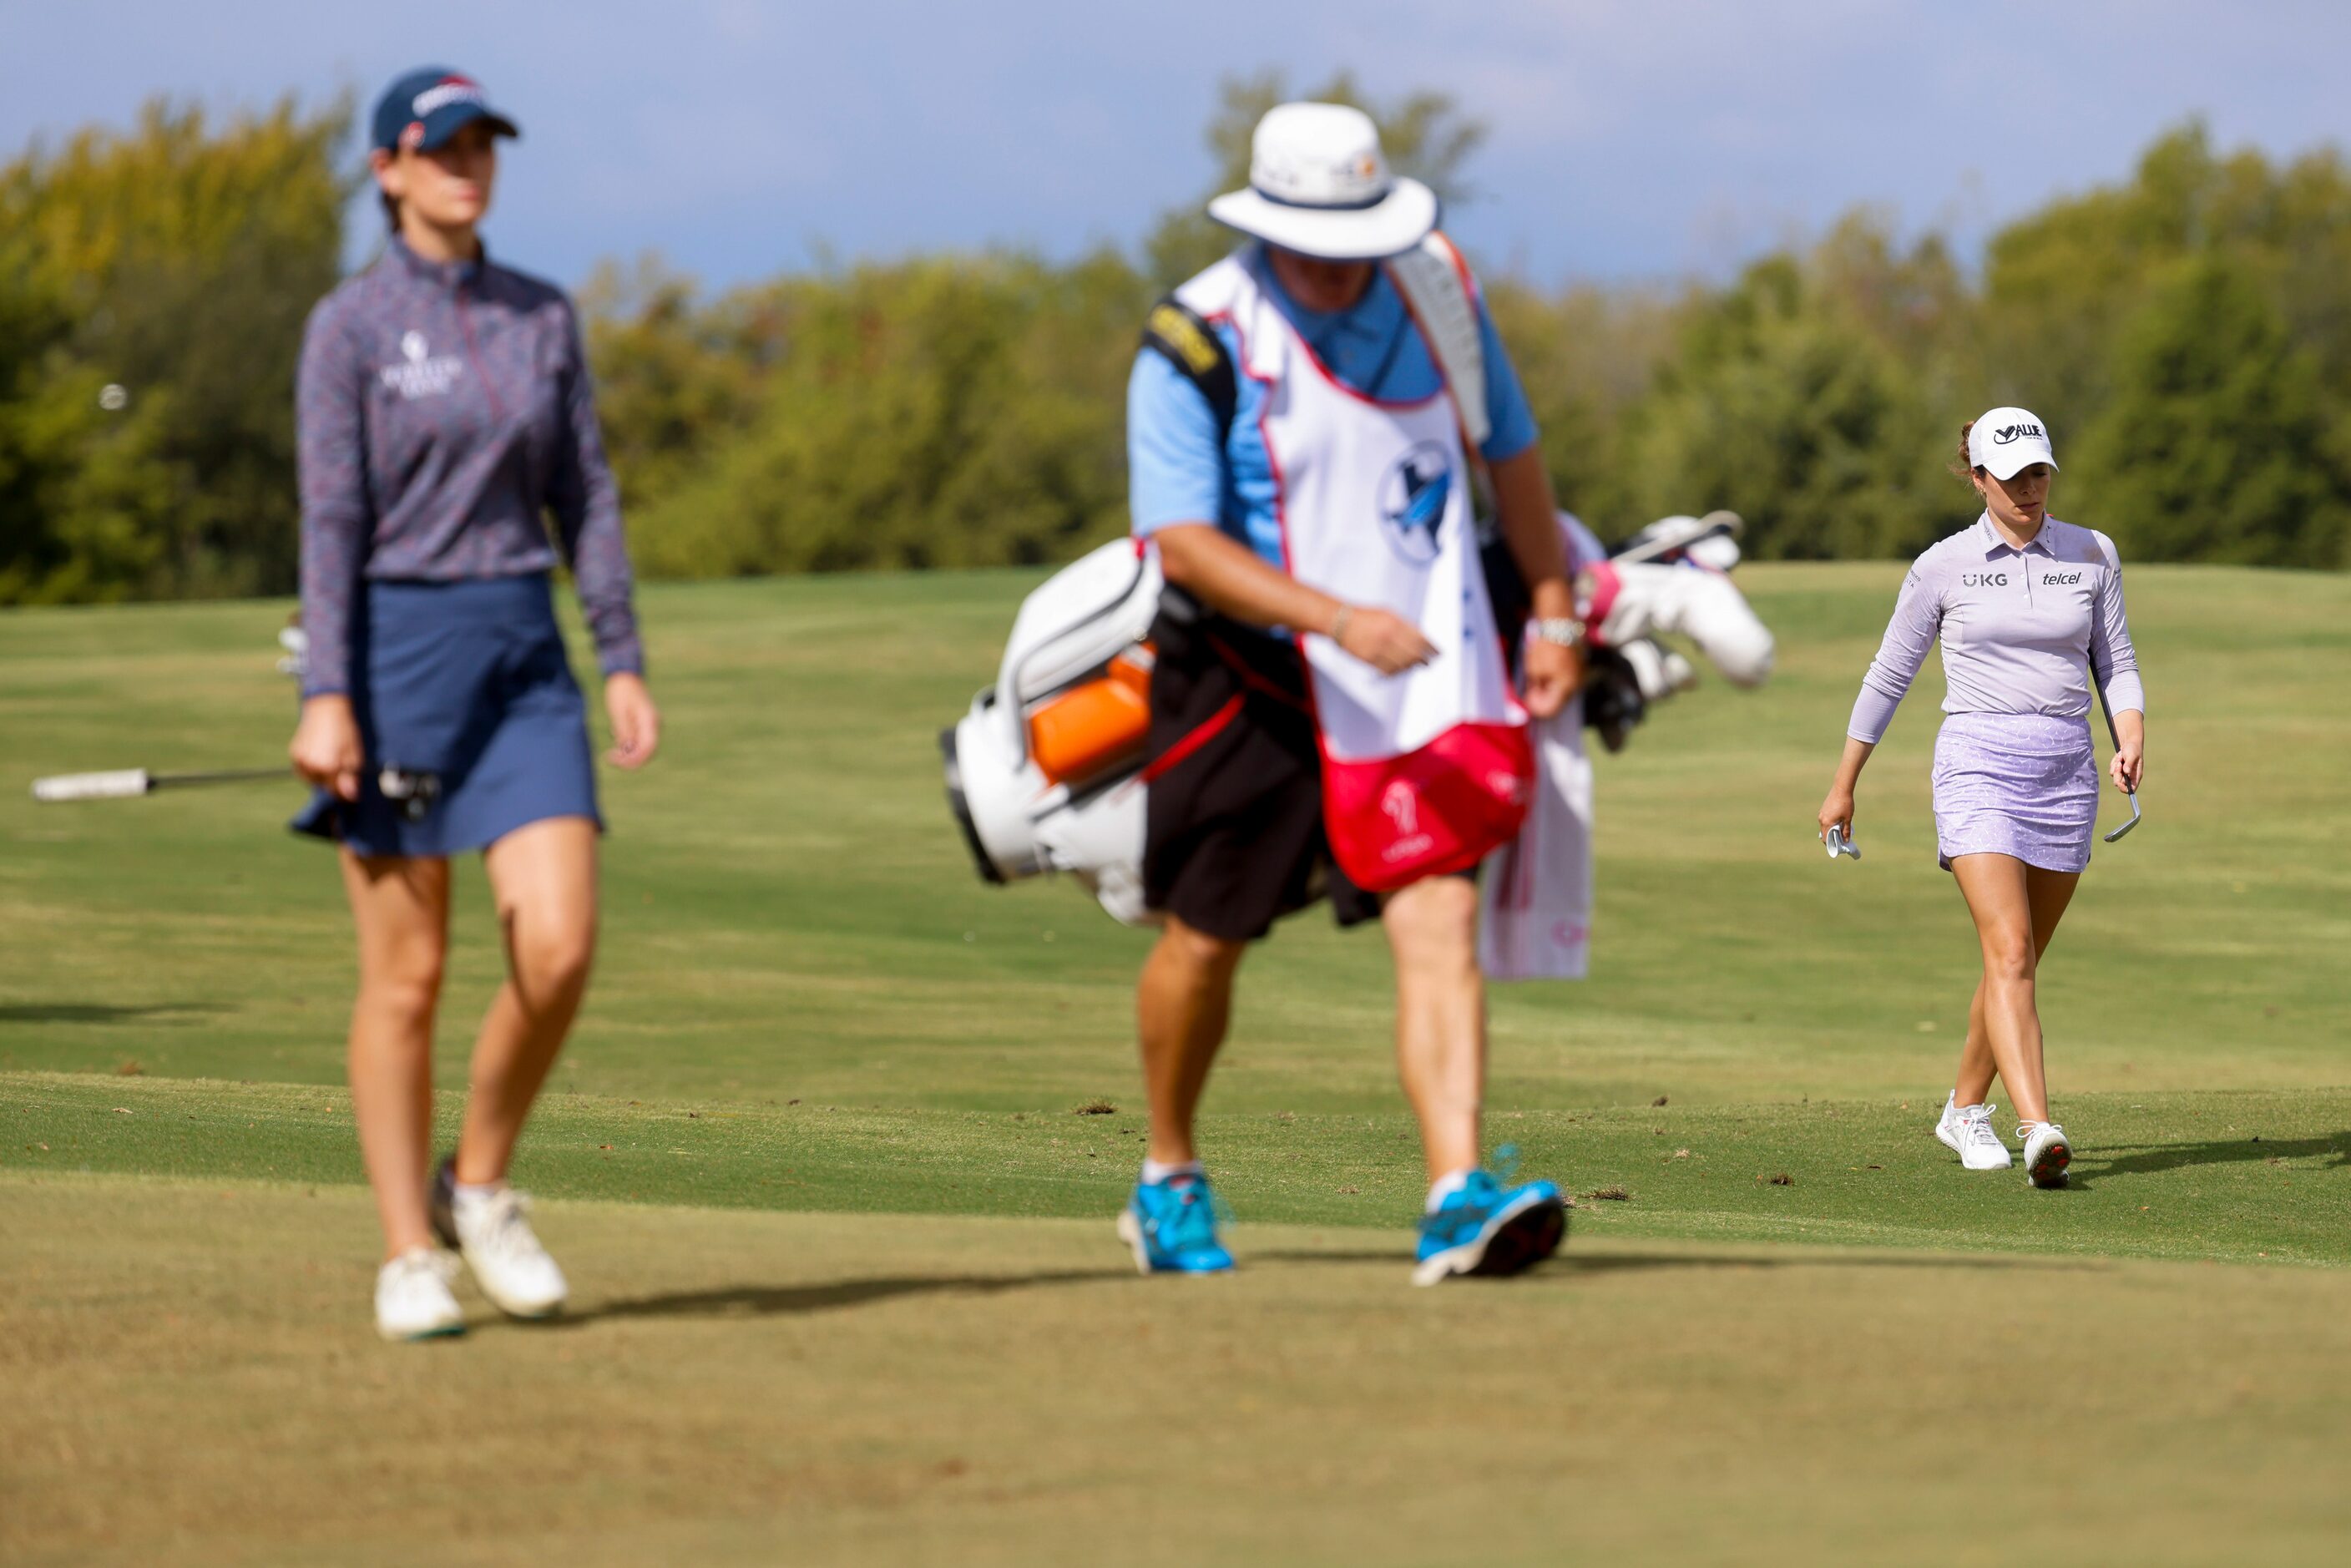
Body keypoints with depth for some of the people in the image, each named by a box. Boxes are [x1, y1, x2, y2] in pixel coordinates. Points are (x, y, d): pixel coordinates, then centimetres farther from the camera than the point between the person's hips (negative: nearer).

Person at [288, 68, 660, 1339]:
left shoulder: (542, 317, 10)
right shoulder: (352, 325, -3)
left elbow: (584, 497, 12)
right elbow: (332, 517, -7)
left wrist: (622, 660, 5)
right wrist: (326, 695, -14)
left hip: (524, 651, 4)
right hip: (396, 644, -4)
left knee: (557, 947, -9)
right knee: (406, 974, -1)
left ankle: (480, 1187, 12)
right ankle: (409, 1256, 7)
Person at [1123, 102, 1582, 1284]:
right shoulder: (1196, 343, -15)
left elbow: (1510, 452, 15)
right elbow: (1182, 543, -22)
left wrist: (1553, 615, 13)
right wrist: (1340, 620, -32)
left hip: (1425, 677, 2)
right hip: (1255, 677, -2)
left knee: (1439, 923, -13)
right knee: (1207, 936, 9)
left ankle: (1458, 1199, -22)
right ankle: (1169, 1179, 31)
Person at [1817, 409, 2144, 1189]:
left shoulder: (2092, 554, 7)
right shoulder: (1942, 567, 1)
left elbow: (2117, 664, 12)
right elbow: (1888, 677, 10)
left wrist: (2131, 738, -9)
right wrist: (1843, 787, 15)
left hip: (2066, 773, 3)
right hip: (1978, 767, -3)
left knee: (2018, 962, 11)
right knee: (2010, 952, -18)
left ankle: (1965, 1109, 33)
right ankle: (2040, 1132, -30)